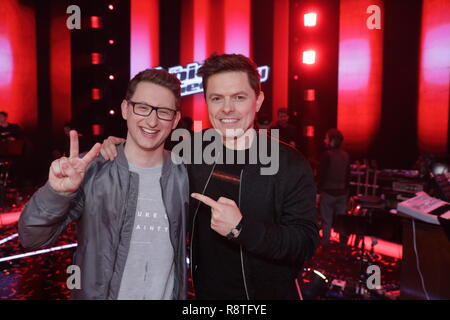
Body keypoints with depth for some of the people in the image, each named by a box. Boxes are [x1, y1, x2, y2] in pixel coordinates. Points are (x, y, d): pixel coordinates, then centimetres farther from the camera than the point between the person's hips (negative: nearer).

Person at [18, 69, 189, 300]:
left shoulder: (184, 175, -9)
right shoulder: (90, 171, -15)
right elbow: (31, 238, -18)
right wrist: (57, 193, -34)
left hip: (168, 294, 2)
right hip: (97, 294, -1)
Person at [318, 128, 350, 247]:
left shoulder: (327, 154, -14)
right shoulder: (346, 155, 2)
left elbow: (321, 173, -12)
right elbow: (348, 174, 8)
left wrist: (319, 188, -2)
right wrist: (345, 189, 17)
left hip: (328, 192, -5)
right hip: (342, 192, 5)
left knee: (327, 221, 4)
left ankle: (325, 244, 10)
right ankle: (343, 243, 25)